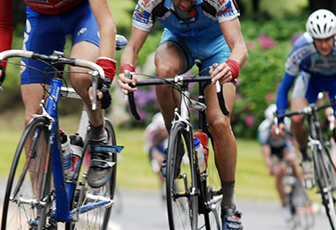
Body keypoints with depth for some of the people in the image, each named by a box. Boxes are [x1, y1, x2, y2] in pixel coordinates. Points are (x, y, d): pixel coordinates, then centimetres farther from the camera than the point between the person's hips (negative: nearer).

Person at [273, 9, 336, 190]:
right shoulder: (301, 49, -34)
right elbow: (285, 87, -25)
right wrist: (280, 119, -33)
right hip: (311, 76, 0)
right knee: (296, 119, -22)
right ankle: (305, 156, 4)